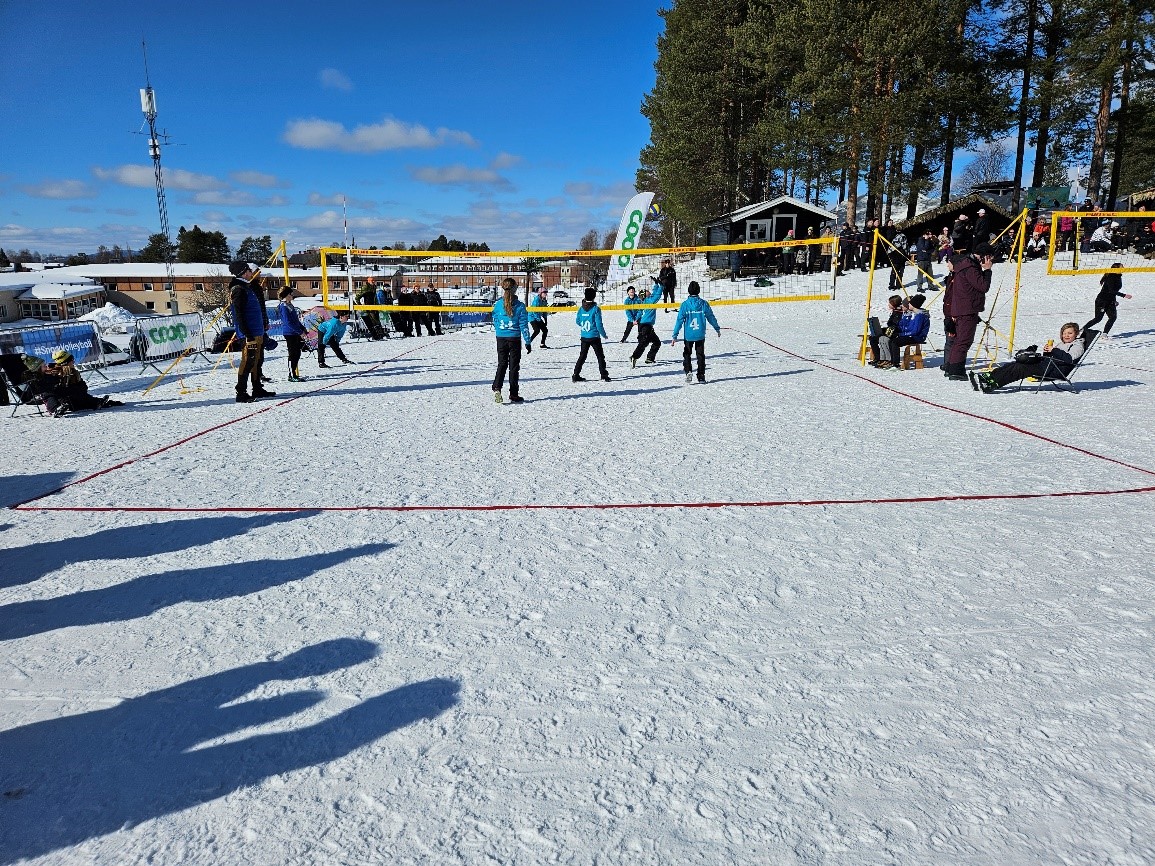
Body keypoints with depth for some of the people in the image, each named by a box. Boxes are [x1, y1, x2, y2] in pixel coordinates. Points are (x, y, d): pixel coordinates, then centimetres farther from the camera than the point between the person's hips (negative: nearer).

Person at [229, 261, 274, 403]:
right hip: (250, 334, -10)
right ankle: (241, 393, -9)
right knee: (248, 361, -11)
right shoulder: (238, 290, -12)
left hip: (258, 332, 10)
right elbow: (239, 315, -18)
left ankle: (257, 389, 26)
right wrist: (247, 334, -23)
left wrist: (264, 325, 23)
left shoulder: (248, 287, 18)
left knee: (257, 360, 16)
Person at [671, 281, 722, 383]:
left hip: (688, 335, -1)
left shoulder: (685, 304, -8)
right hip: (700, 335, 1)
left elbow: (679, 320, -9)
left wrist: (675, 336, -6)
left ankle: (688, 371, -5)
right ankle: (701, 376, 13)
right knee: (700, 355, 13)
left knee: (687, 353, 15)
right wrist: (717, 329, 20)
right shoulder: (704, 303, -4)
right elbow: (711, 317, 5)